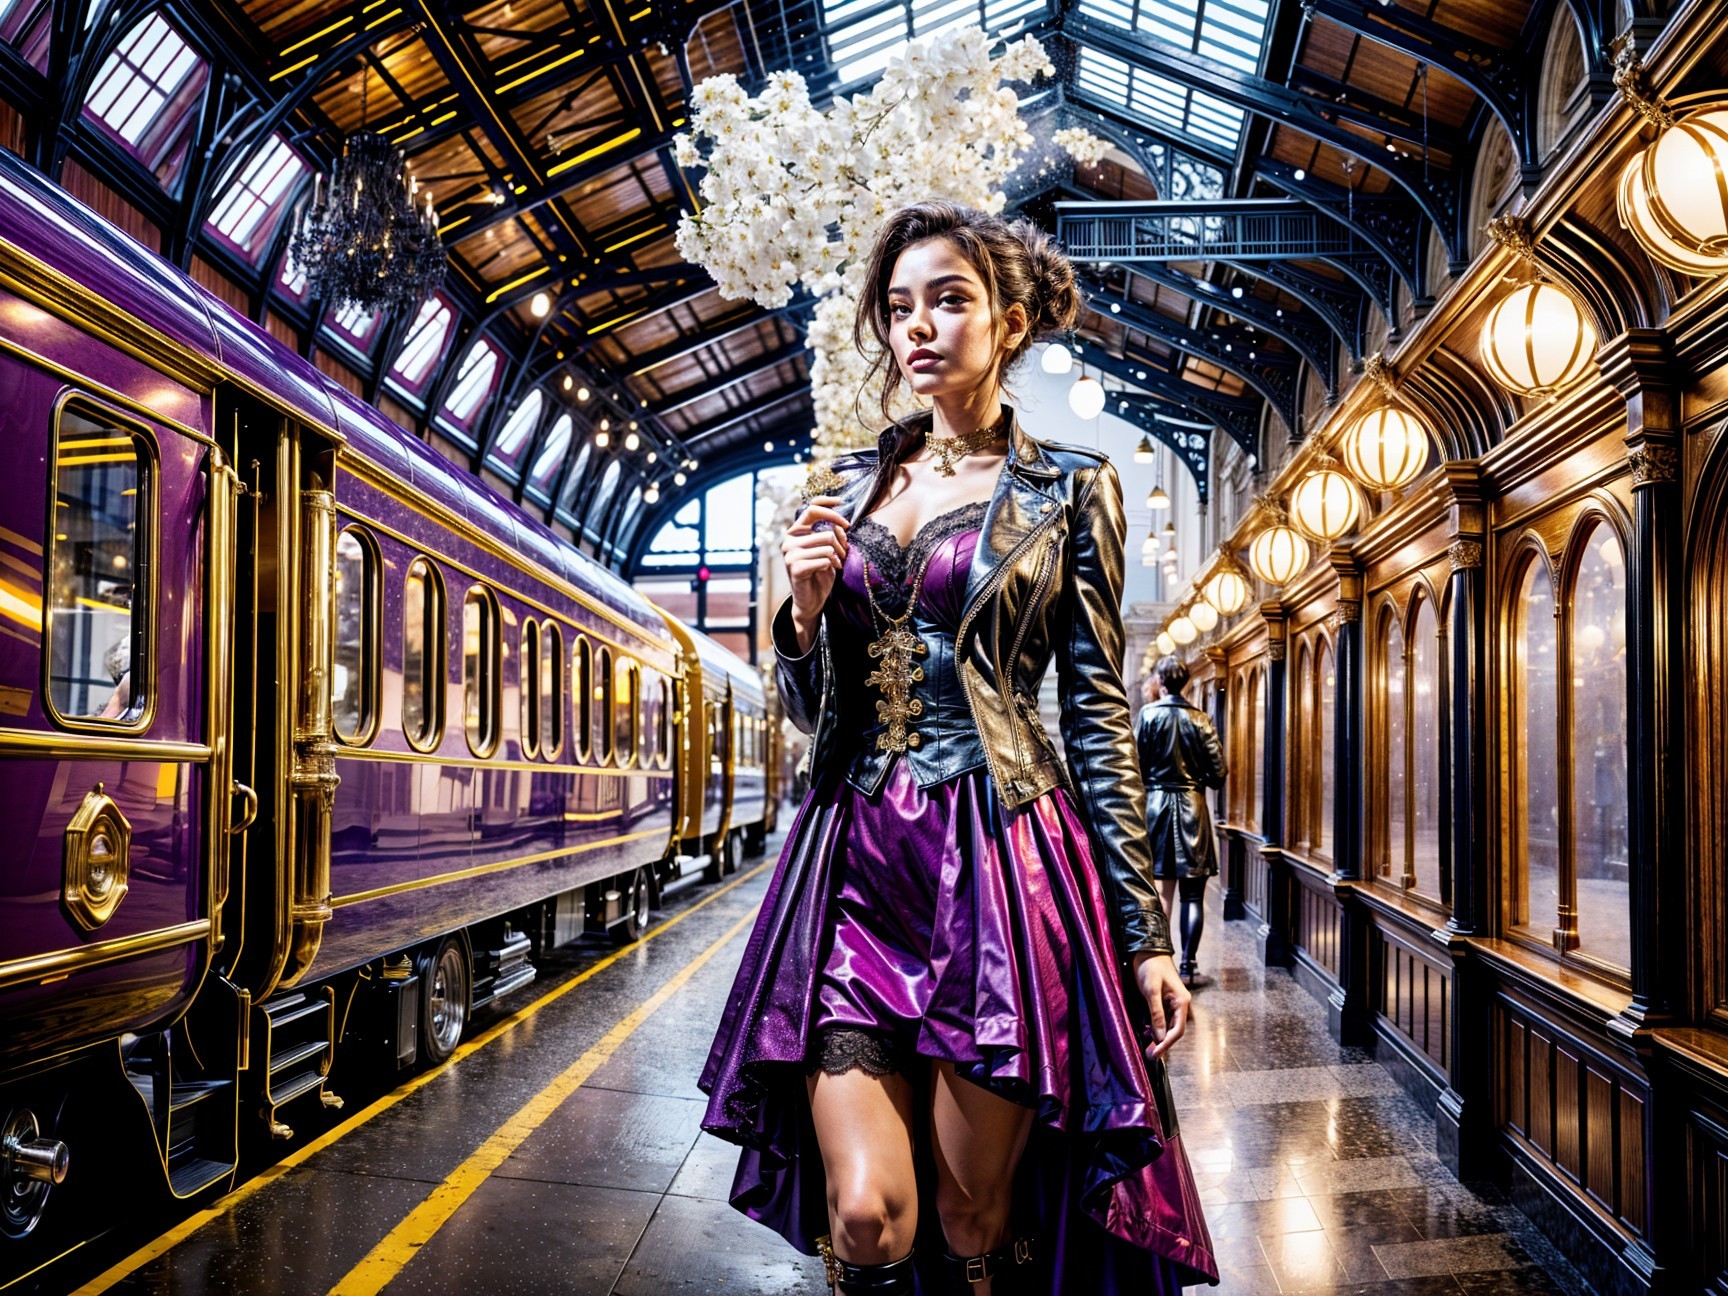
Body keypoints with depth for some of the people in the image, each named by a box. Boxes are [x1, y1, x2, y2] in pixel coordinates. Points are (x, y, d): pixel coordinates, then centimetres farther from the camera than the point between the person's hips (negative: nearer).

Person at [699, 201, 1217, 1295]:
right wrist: (807, 607, -7)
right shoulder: (850, 487, 14)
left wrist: (1145, 934, -2)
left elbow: (1100, 715, 1)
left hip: (1002, 861, -3)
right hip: (856, 856, 3)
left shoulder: (1070, 489, 4)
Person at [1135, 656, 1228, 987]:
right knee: (1193, 895, 6)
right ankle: (1188, 965, 8)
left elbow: (1136, 765, -8)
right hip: (1193, 807, 1)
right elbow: (1218, 774, -1)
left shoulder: (1147, 715, -5)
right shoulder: (1201, 720, 0)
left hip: (1156, 802, -1)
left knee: (1160, 890, 4)